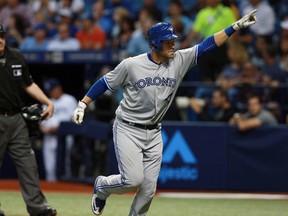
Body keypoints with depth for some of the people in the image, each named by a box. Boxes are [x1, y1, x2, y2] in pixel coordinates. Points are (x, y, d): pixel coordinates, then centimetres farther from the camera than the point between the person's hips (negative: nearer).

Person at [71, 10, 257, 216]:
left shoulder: (180, 61, -3)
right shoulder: (131, 65, -12)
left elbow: (208, 45, -8)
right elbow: (105, 83, -2)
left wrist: (237, 26, -15)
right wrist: (82, 105, -5)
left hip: (154, 134, 4)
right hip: (128, 130, -4)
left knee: (149, 189, 2)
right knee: (133, 180, -14)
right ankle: (102, 187, 16)